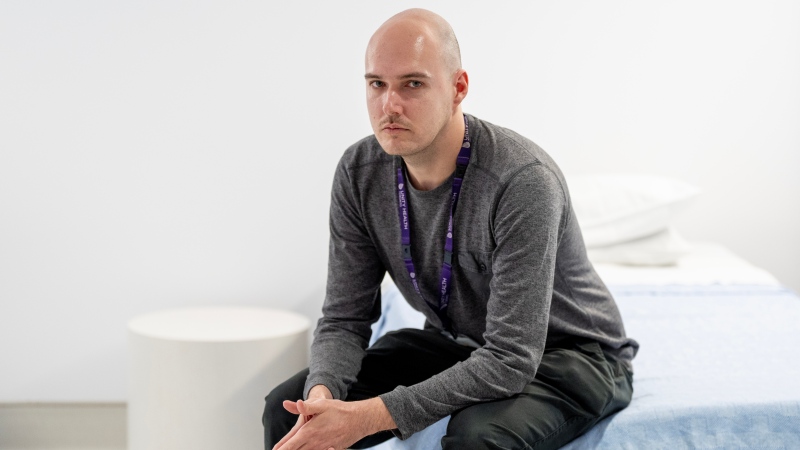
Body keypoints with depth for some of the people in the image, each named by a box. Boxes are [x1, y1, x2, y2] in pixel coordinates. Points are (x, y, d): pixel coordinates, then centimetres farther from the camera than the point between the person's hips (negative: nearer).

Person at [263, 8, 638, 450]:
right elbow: (344, 317, -7)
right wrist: (322, 396, -29)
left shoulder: (523, 180, -32)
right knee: (287, 409, -9)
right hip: (457, 346, 6)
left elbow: (510, 362, -34)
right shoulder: (358, 173, -12)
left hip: (567, 354, -5)